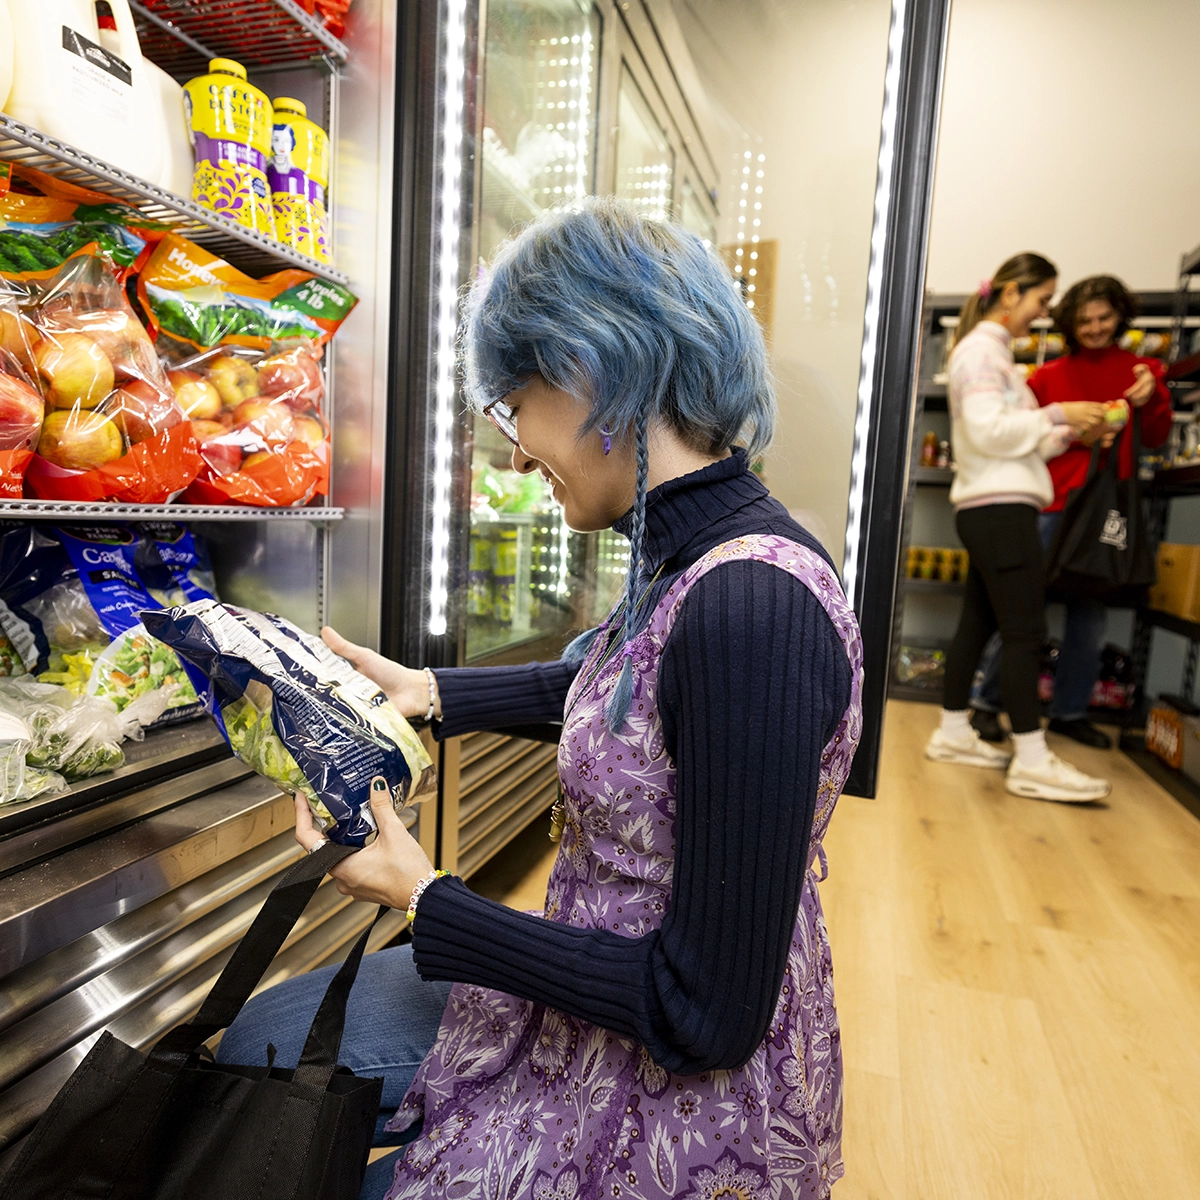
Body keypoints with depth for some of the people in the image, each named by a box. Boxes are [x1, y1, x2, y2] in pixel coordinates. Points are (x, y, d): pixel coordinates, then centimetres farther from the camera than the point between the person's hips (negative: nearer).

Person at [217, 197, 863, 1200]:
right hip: (611, 984, 7)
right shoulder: (688, 560, -4)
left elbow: (705, 1016, -27)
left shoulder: (755, 607, -33)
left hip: (690, 1098, -7)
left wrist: (423, 899, -18)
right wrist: (433, 694, 18)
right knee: (257, 1043, 16)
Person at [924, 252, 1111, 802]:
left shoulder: (994, 351, 24)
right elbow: (987, 431, -17)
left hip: (992, 509, 10)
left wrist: (1070, 434, 12)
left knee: (978, 623, 11)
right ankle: (1032, 761, -6)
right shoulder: (981, 349, -6)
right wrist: (1057, 414, -12)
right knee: (1024, 630, -10)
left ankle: (953, 732, 18)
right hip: (999, 508, -10)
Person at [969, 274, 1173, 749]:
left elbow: (1155, 439, 9)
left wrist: (1152, 396, -10)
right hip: (1051, 507, -3)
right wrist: (1072, 434, -13)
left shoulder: (1140, 370, 11)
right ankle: (986, 703, 8)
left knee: (1090, 618, 9)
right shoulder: (1048, 376, 5)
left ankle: (1070, 710, 23)